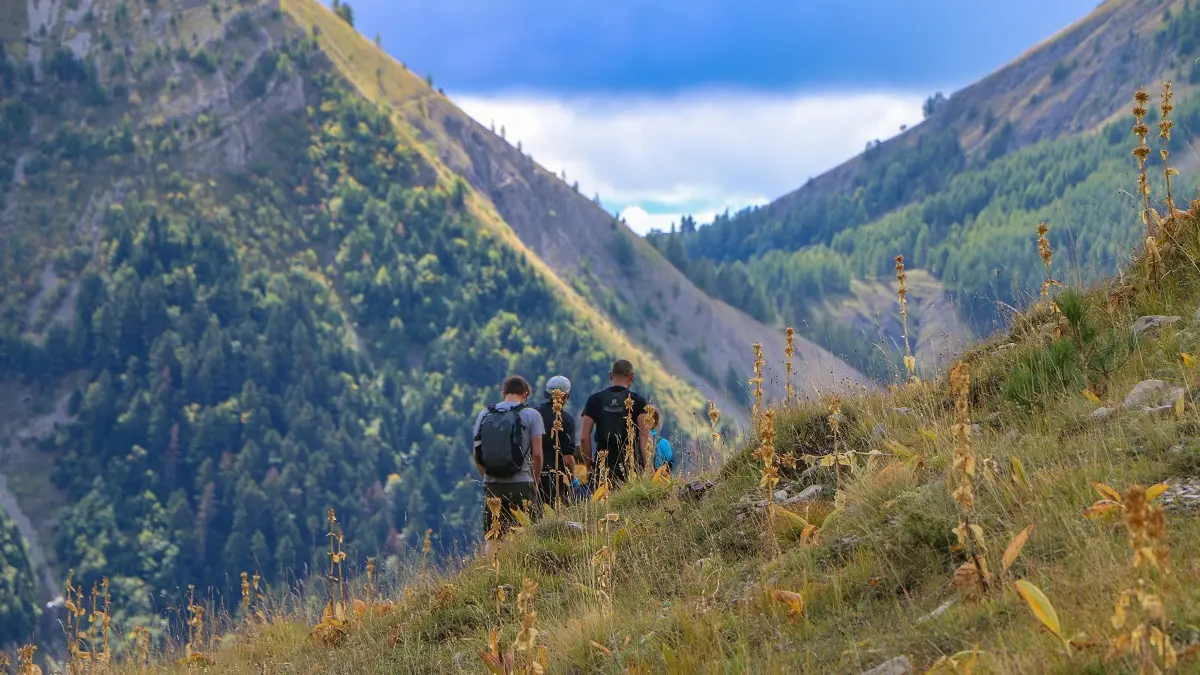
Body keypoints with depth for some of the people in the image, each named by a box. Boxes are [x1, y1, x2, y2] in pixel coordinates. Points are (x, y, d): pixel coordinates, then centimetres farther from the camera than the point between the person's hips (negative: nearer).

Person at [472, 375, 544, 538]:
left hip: (492, 484, 3)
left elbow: (477, 454, 8)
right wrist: (535, 481, 9)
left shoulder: (484, 414, 8)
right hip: (521, 485, -3)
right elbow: (537, 454, -4)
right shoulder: (531, 415, -1)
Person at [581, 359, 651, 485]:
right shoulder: (638, 401, 0)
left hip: (603, 465, 2)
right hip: (630, 464, -2)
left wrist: (589, 465, 11)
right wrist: (648, 468, -7)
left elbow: (585, 437, 4)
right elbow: (645, 437, -7)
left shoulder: (594, 400, 6)